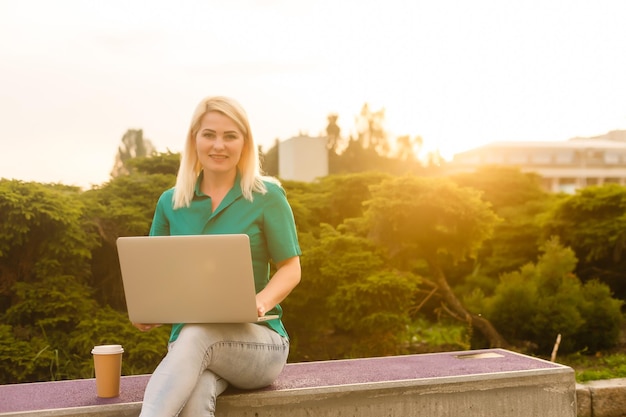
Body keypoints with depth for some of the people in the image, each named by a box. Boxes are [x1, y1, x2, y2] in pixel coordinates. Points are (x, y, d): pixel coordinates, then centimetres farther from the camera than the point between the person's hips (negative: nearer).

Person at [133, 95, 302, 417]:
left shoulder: (267, 197, 0)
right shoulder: (170, 203, 10)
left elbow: (290, 268, 0)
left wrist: (262, 301, -21)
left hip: (257, 340, -2)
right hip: (188, 337, 2)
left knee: (196, 334, -38)